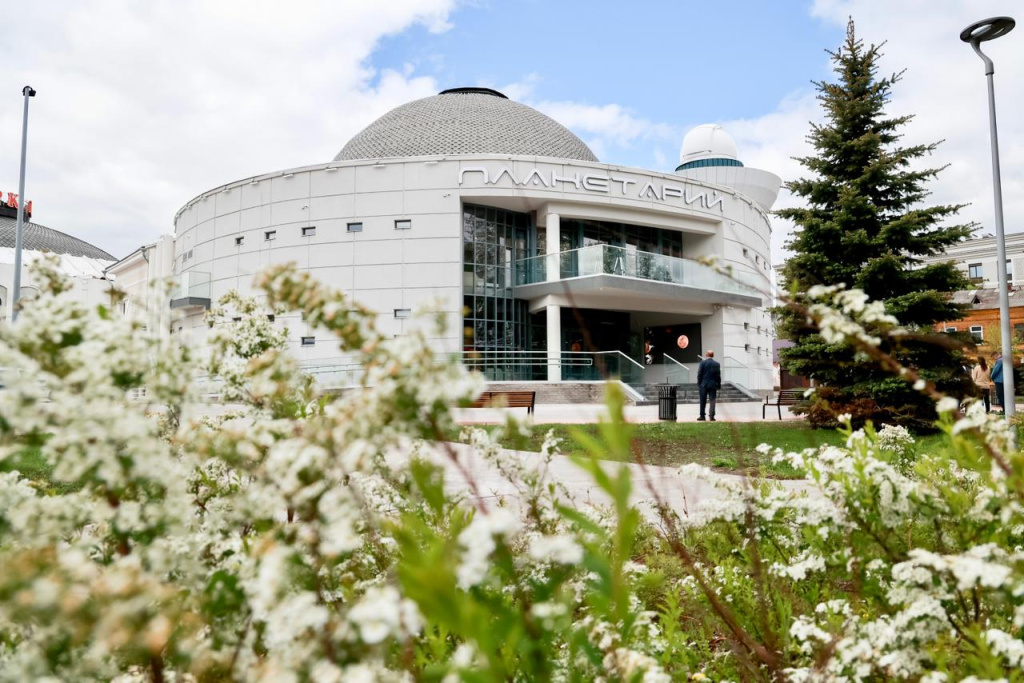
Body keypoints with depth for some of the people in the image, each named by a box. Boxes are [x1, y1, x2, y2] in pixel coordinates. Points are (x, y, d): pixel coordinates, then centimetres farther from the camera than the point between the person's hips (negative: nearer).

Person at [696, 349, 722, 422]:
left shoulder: (703, 362, -6)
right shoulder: (717, 364, 1)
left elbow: (699, 374, -6)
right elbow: (718, 376, 4)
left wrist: (698, 384, 1)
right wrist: (718, 385, 10)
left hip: (704, 384, -1)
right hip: (713, 385, 1)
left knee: (703, 401, 5)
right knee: (712, 400, 3)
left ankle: (702, 416, 8)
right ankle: (712, 416, -3)